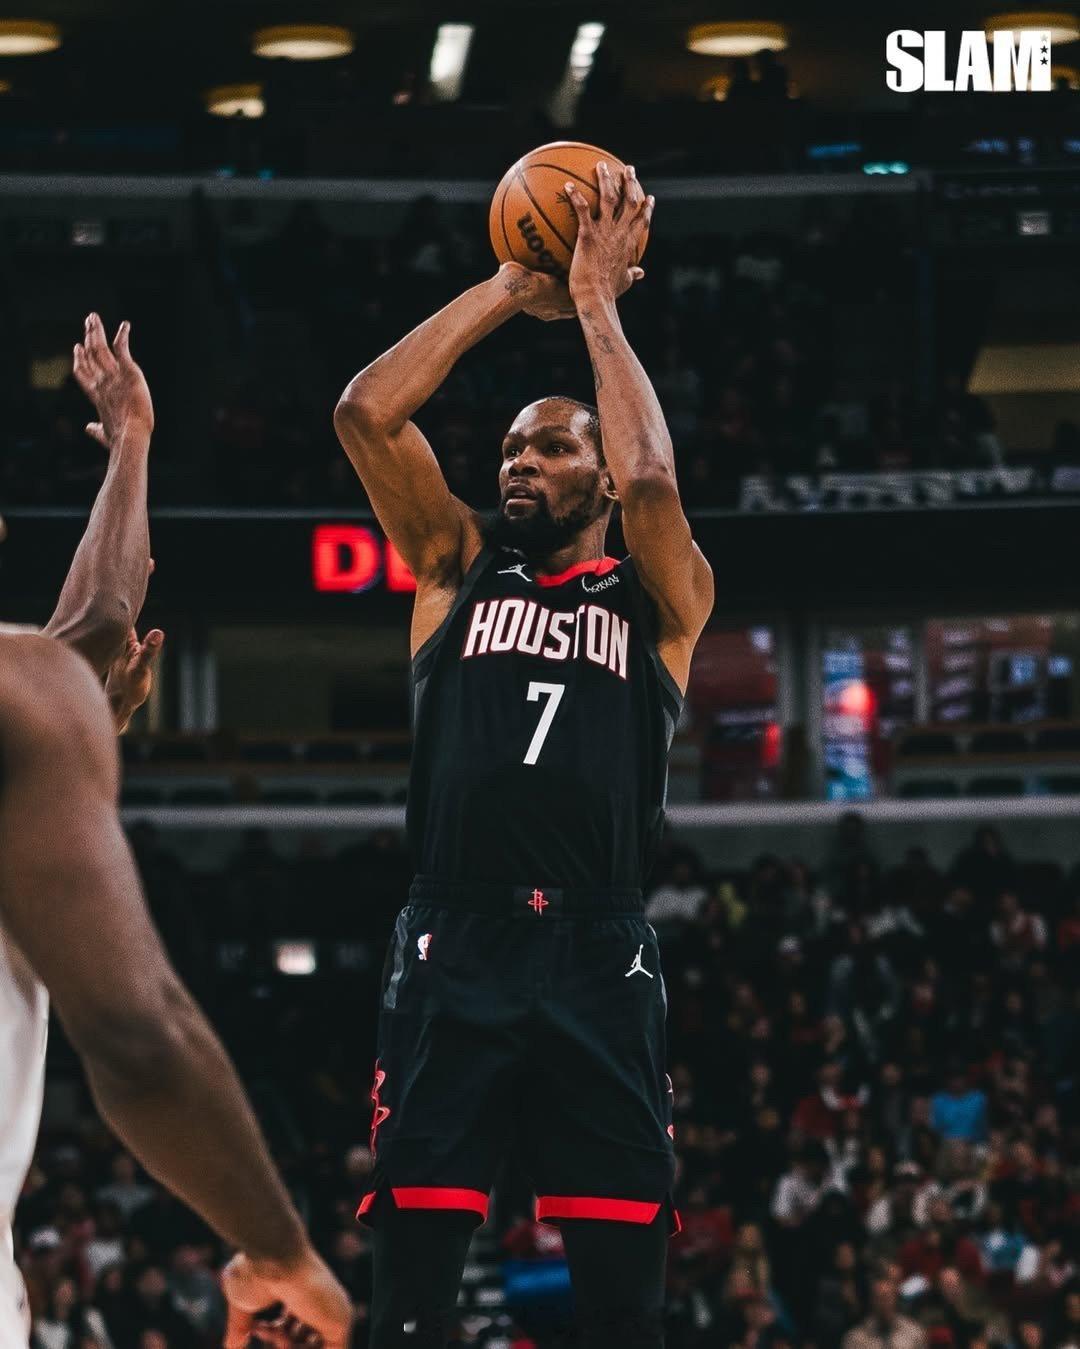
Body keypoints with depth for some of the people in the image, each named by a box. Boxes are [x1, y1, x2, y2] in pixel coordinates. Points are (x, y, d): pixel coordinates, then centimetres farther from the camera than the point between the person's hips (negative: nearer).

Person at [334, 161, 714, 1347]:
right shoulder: (458, 569, 17)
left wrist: (597, 303, -1)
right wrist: (510, 293, 5)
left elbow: (650, 479, -10)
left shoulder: (661, 601, 12)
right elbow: (365, 413, 5)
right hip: (453, 950, 1)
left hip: (597, 961, -1)